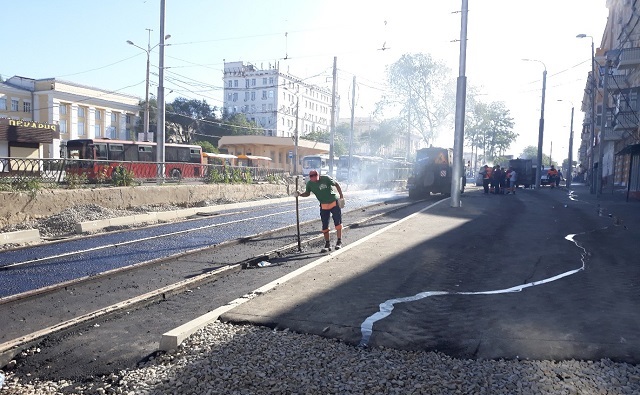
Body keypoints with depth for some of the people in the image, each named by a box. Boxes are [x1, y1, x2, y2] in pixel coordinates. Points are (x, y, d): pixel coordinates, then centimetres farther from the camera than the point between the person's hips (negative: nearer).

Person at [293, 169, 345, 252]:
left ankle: (339, 242, 9)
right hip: (324, 206, 3)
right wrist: (300, 194, -14)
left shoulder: (326, 179, -20)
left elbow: (336, 184, -7)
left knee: (338, 222, -1)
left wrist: (341, 196, -8)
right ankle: (327, 244, 14)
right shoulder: (309, 183, -9)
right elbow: (307, 193, 7)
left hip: (335, 203, -3)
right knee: (324, 226, 3)